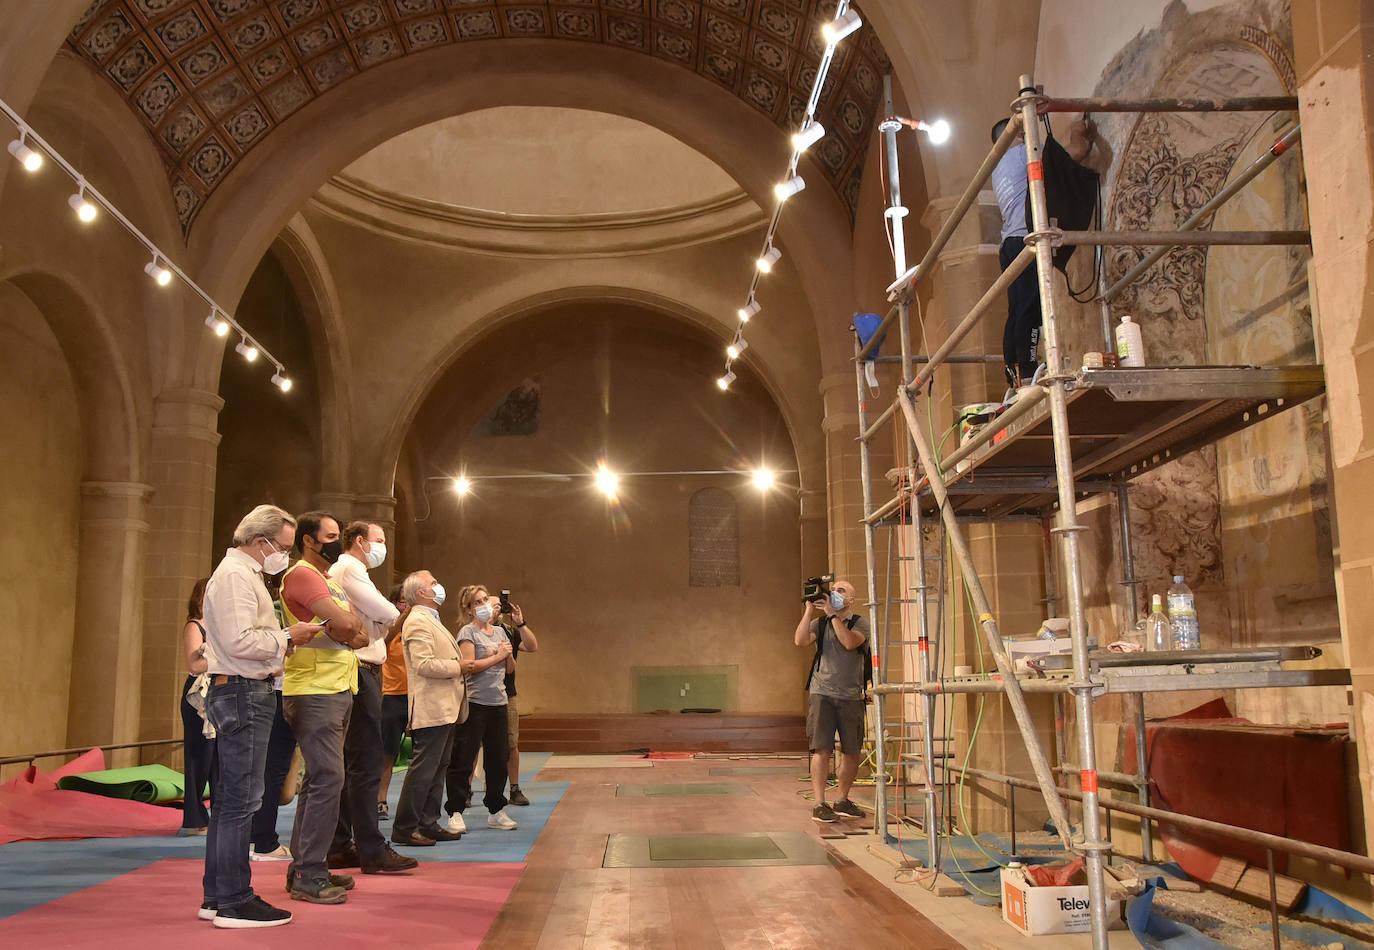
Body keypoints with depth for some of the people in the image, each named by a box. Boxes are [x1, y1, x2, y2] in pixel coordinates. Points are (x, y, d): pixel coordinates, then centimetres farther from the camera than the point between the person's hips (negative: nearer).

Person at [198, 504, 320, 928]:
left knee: (228, 799, 14)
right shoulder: (234, 575, -13)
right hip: (242, 694, -11)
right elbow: (240, 641, -22)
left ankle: (217, 897, 21)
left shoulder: (242, 573, 21)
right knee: (241, 800, -7)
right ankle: (235, 903, -1)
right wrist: (287, 637, -11)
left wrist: (286, 640, 9)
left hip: (241, 693, 11)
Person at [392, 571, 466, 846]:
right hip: (431, 709, -11)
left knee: (438, 768, 13)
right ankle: (404, 828, 1)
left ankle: (428, 825, 19)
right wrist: (458, 666, -13)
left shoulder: (431, 620, 20)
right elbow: (423, 665, -23)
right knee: (423, 769, -6)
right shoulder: (418, 622, -14)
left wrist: (458, 664, 13)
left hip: (444, 709, 11)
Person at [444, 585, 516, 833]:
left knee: (498, 760, 9)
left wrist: (508, 655, -1)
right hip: (474, 703, -6)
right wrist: (497, 656, -11)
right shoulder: (467, 633, -3)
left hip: (498, 703, 6)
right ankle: (455, 813, 3)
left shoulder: (500, 632, 16)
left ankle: (495, 812, 19)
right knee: (463, 760, -4)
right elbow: (468, 667, -16)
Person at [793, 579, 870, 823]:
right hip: (822, 693, -1)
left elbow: (850, 642, -16)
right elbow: (800, 640, -8)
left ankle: (843, 801, 24)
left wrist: (833, 613, -14)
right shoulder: (820, 623, 9)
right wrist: (809, 609, -8)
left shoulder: (860, 624, 5)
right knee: (821, 749, -8)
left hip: (851, 697, 1)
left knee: (852, 753, 7)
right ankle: (819, 805, -4)